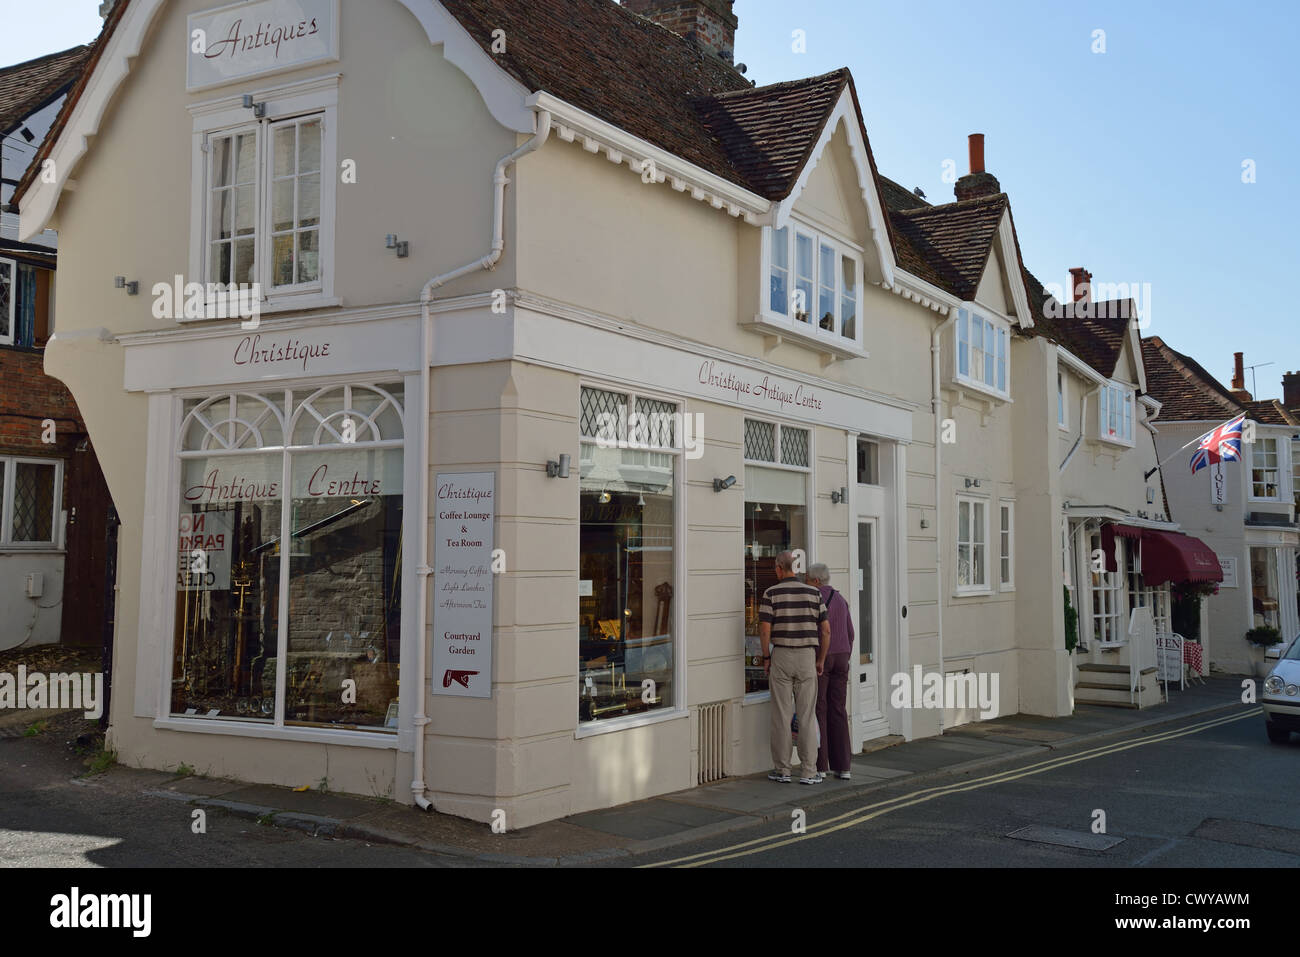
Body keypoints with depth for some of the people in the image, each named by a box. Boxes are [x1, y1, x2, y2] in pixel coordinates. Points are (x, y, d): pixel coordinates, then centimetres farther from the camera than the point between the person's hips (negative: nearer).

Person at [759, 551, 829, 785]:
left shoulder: (771, 594, -6)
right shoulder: (813, 593, 1)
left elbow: (764, 630, -10)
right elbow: (826, 630, 0)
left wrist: (766, 658, 3)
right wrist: (821, 660, 9)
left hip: (780, 658, -1)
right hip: (807, 657, 1)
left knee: (781, 715, 5)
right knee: (807, 716, 4)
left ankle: (782, 770, 9)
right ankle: (808, 771, 3)